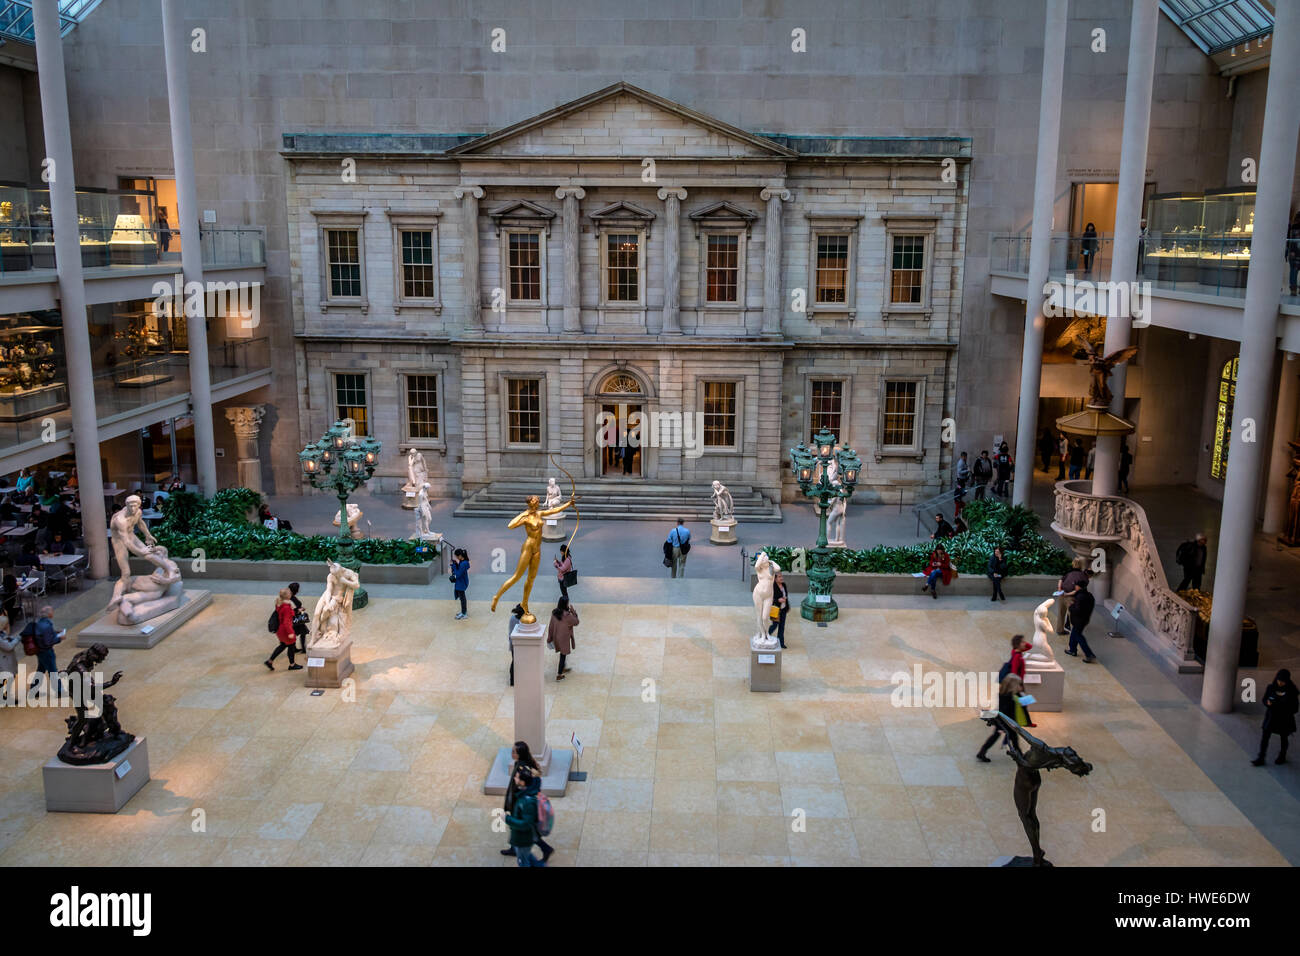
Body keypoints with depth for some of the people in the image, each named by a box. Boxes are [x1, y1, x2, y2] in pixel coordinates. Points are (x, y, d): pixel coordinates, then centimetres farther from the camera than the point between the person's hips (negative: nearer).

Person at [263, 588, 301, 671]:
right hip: (285, 629, -9)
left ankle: (269, 661, 25)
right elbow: (286, 621, -28)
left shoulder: (279, 605, 0)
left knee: (283, 645, 23)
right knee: (291, 646, 9)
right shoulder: (286, 607, -28)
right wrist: (290, 632, -25)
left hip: (280, 629, 9)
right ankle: (292, 665, 23)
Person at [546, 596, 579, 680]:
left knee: (562, 654, 27)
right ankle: (559, 675, 13)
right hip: (564, 638, -6)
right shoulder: (567, 615, -27)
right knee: (563, 655, 7)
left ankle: (563, 669, 46)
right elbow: (576, 622, -12)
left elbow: (551, 625, 1)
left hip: (556, 637, 6)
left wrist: (550, 637, 12)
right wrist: (573, 612, -5)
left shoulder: (554, 613, -7)